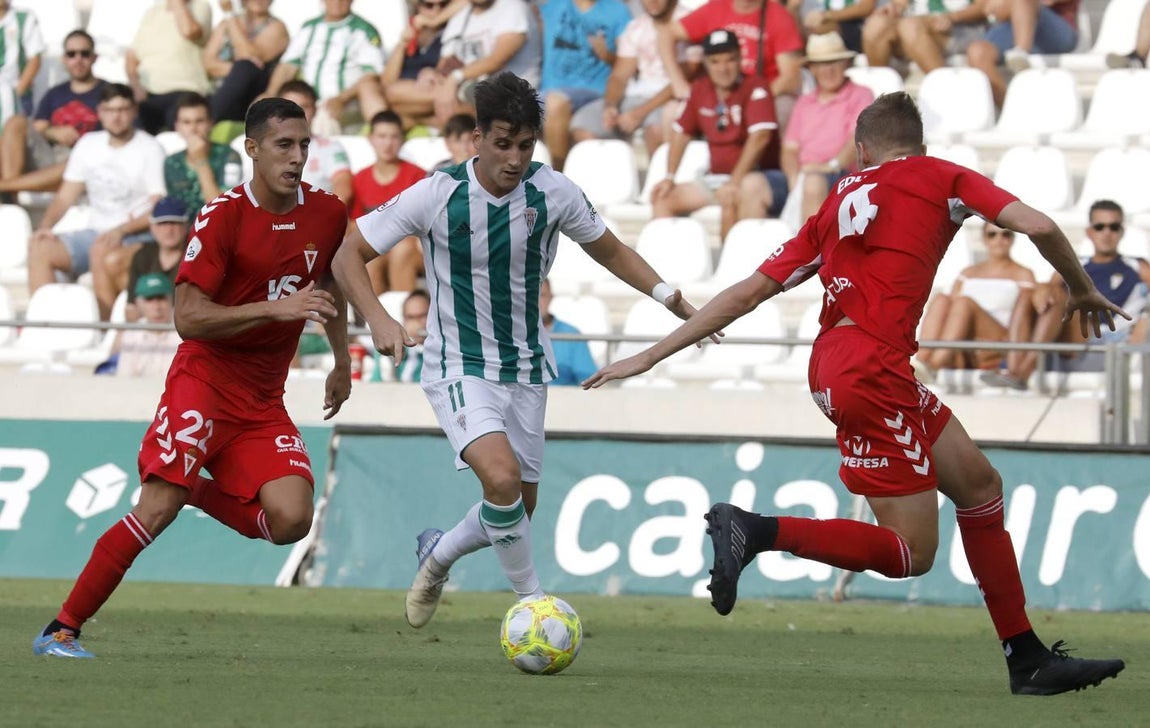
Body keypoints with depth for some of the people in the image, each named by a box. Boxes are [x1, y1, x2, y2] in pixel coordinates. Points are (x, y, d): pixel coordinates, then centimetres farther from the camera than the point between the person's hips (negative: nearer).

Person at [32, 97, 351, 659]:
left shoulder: (326, 214, 3)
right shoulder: (223, 217, -13)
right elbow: (188, 317, -18)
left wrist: (342, 363, 28)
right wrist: (275, 308, -26)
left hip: (264, 400, 5)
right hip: (205, 378, -5)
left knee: (290, 521, -16)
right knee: (157, 510, -19)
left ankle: (196, 491, 13)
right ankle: (62, 629, -10)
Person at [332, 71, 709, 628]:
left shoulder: (552, 192, -8)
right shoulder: (435, 195, -16)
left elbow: (610, 251, 9)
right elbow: (348, 254, -9)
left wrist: (666, 294, -4)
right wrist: (378, 319, -25)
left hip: (526, 367, 5)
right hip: (459, 367, -5)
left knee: (519, 507, 11)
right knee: (501, 476, -28)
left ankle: (438, 555, 41)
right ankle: (533, 600, -11)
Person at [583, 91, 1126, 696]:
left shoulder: (839, 202, 22)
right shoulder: (941, 178, 8)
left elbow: (749, 290, 18)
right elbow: (1038, 226, -5)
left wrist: (651, 356, 21)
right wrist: (1082, 291, 14)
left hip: (834, 362, 8)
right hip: (873, 368, -8)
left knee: (979, 486, 16)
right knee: (910, 553, -5)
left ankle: (1028, 659, 16)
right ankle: (756, 531, -17)